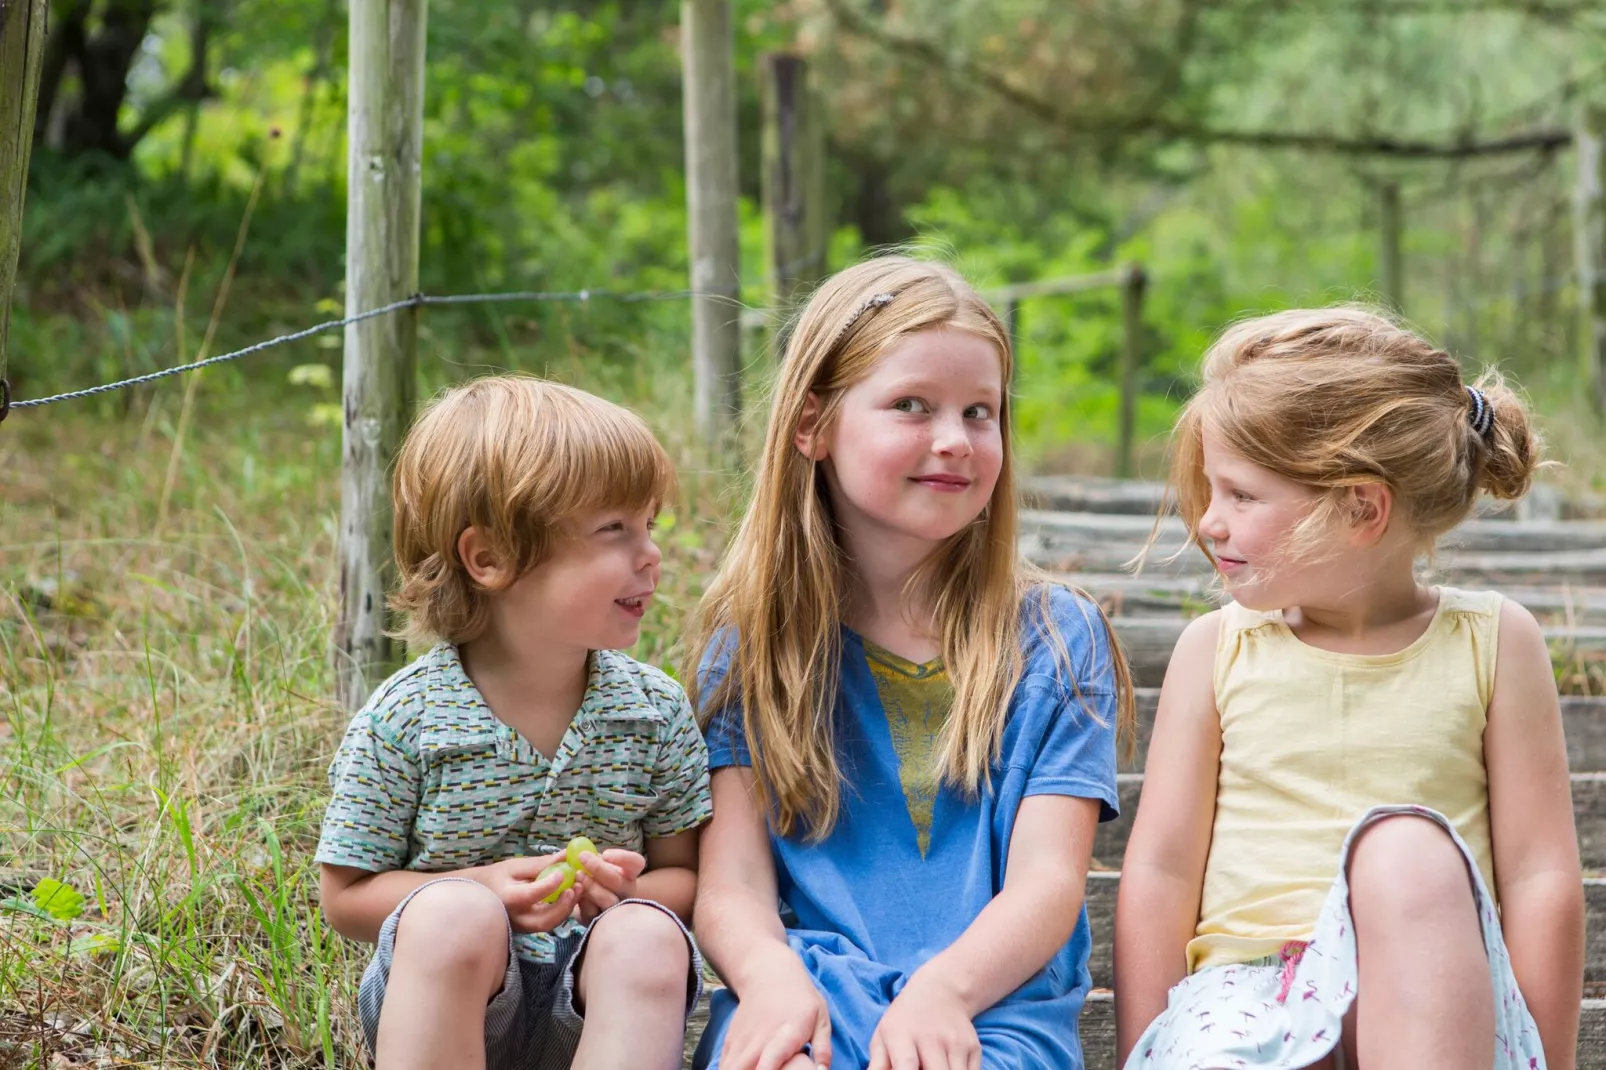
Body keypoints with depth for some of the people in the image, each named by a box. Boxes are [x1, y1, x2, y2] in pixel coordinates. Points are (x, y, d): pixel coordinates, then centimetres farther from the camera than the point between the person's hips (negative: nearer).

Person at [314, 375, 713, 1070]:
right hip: (438, 992, -2)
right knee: (453, 916, -34)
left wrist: (637, 892, -17)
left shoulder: (658, 711, 0)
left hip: (592, 1003, 2)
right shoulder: (404, 719, -8)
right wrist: (484, 890, -19)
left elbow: (685, 873, 7)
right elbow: (347, 895, -2)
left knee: (649, 937, -30)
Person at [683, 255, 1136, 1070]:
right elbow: (730, 880, 4)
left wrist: (941, 989, -20)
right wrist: (772, 975, -19)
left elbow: (1046, 881, 0)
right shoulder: (748, 638, 12)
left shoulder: (1056, 639, 10)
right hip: (810, 998, 0)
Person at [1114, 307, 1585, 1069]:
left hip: (1433, 1000, 1)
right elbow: (1160, 871, 4)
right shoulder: (1216, 649, 7)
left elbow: (1541, 879, 2)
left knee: (1405, 843, -34)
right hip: (1243, 990, -1)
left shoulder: (1491, 642, 4)